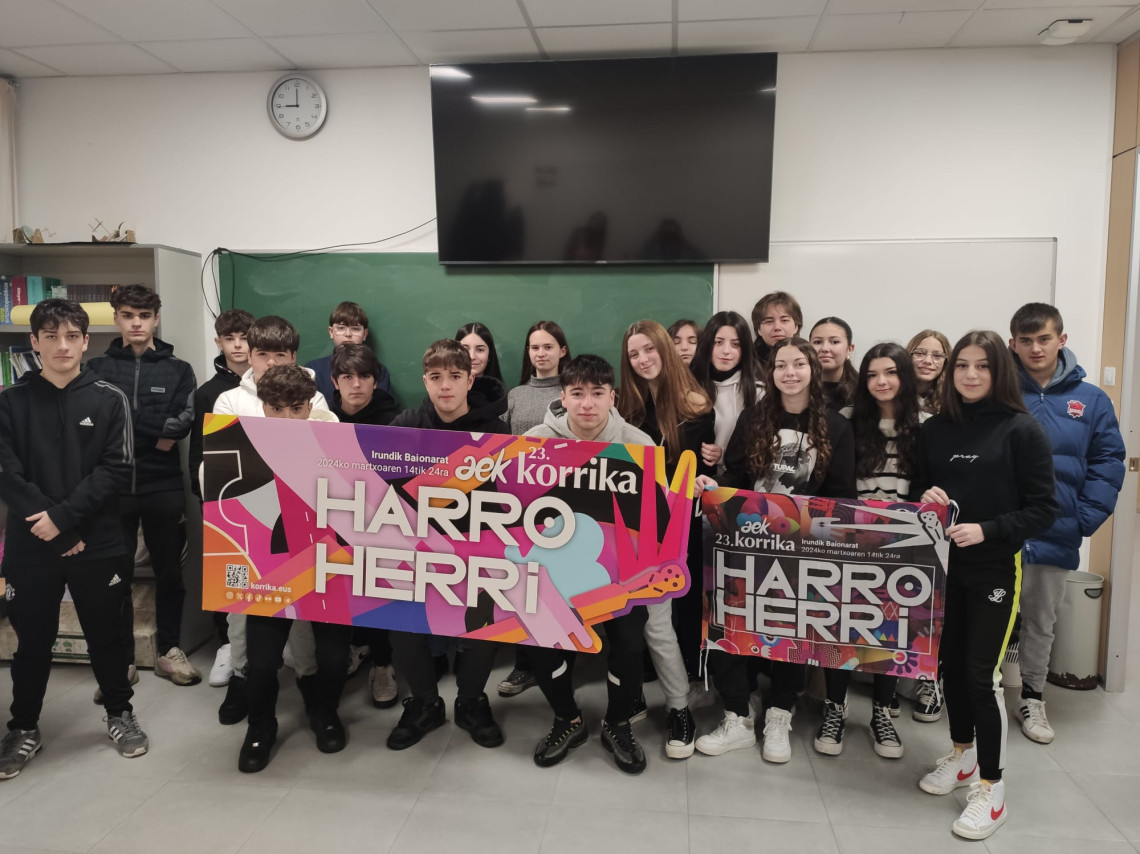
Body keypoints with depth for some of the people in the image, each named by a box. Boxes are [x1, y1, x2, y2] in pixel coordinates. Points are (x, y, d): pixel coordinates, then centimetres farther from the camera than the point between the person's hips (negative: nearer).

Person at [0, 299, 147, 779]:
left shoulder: (110, 400, 0)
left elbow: (116, 470, -7)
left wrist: (63, 516, -17)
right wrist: (60, 535, -13)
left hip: (97, 542, 0)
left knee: (105, 634, 12)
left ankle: (119, 713, 31)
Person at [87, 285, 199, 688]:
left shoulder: (178, 371, 5)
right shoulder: (98, 369, 5)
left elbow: (183, 424, -8)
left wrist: (129, 428, -12)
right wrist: (155, 432, -12)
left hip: (163, 487, 0)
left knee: (169, 573, 10)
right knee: (116, 577, 7)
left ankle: (169, 650, 26)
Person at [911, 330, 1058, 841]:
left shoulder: (1022, 430, -8)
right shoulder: (934, 430, 4)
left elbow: (1043, 509, -9)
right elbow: (917, 489, 14)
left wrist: (986, 530, -22)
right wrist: (924, 498, -9)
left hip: (995, 569, -4)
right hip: (943, 564, 5)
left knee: (981, 675, -4)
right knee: (950, 663, 14)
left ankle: (991, 789, 12)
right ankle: (963, 754, 36)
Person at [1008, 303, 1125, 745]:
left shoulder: (1090, 400, 1)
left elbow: (1108, 464, 1)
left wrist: (1084, 520, -6)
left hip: (1056, 538, 3)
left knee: (1042, 622, 18)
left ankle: (1032, 698, 34)